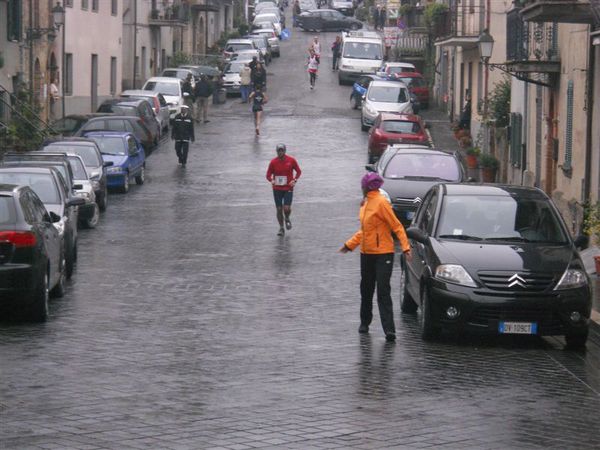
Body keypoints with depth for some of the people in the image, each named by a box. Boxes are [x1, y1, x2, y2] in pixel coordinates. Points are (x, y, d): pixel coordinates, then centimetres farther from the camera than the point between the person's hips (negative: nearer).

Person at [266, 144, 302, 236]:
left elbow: (298, 171, 7)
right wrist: (271, 180, -18)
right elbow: (268, 175, 4)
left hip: (288, 188, -1)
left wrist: (295, 180, -9)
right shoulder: (273, 162, -3)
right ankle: (281, 228, 18)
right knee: (279, 209, 2)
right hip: (277, 189, 1)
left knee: (286, 208, -12)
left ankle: (287, 219, 22)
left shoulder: (291, 160, -4)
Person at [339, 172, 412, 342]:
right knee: (366, 291, 17)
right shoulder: (366, 203, 11)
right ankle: (364, 323, 33)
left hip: (383, 254, -8)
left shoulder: (381, 203, -15)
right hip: (366, 254, 8)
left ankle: (389, 329, -13)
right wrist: (349, 244, 23)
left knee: (383, 293, -11)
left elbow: (396, 226, -15)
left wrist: (405, 247, -22)